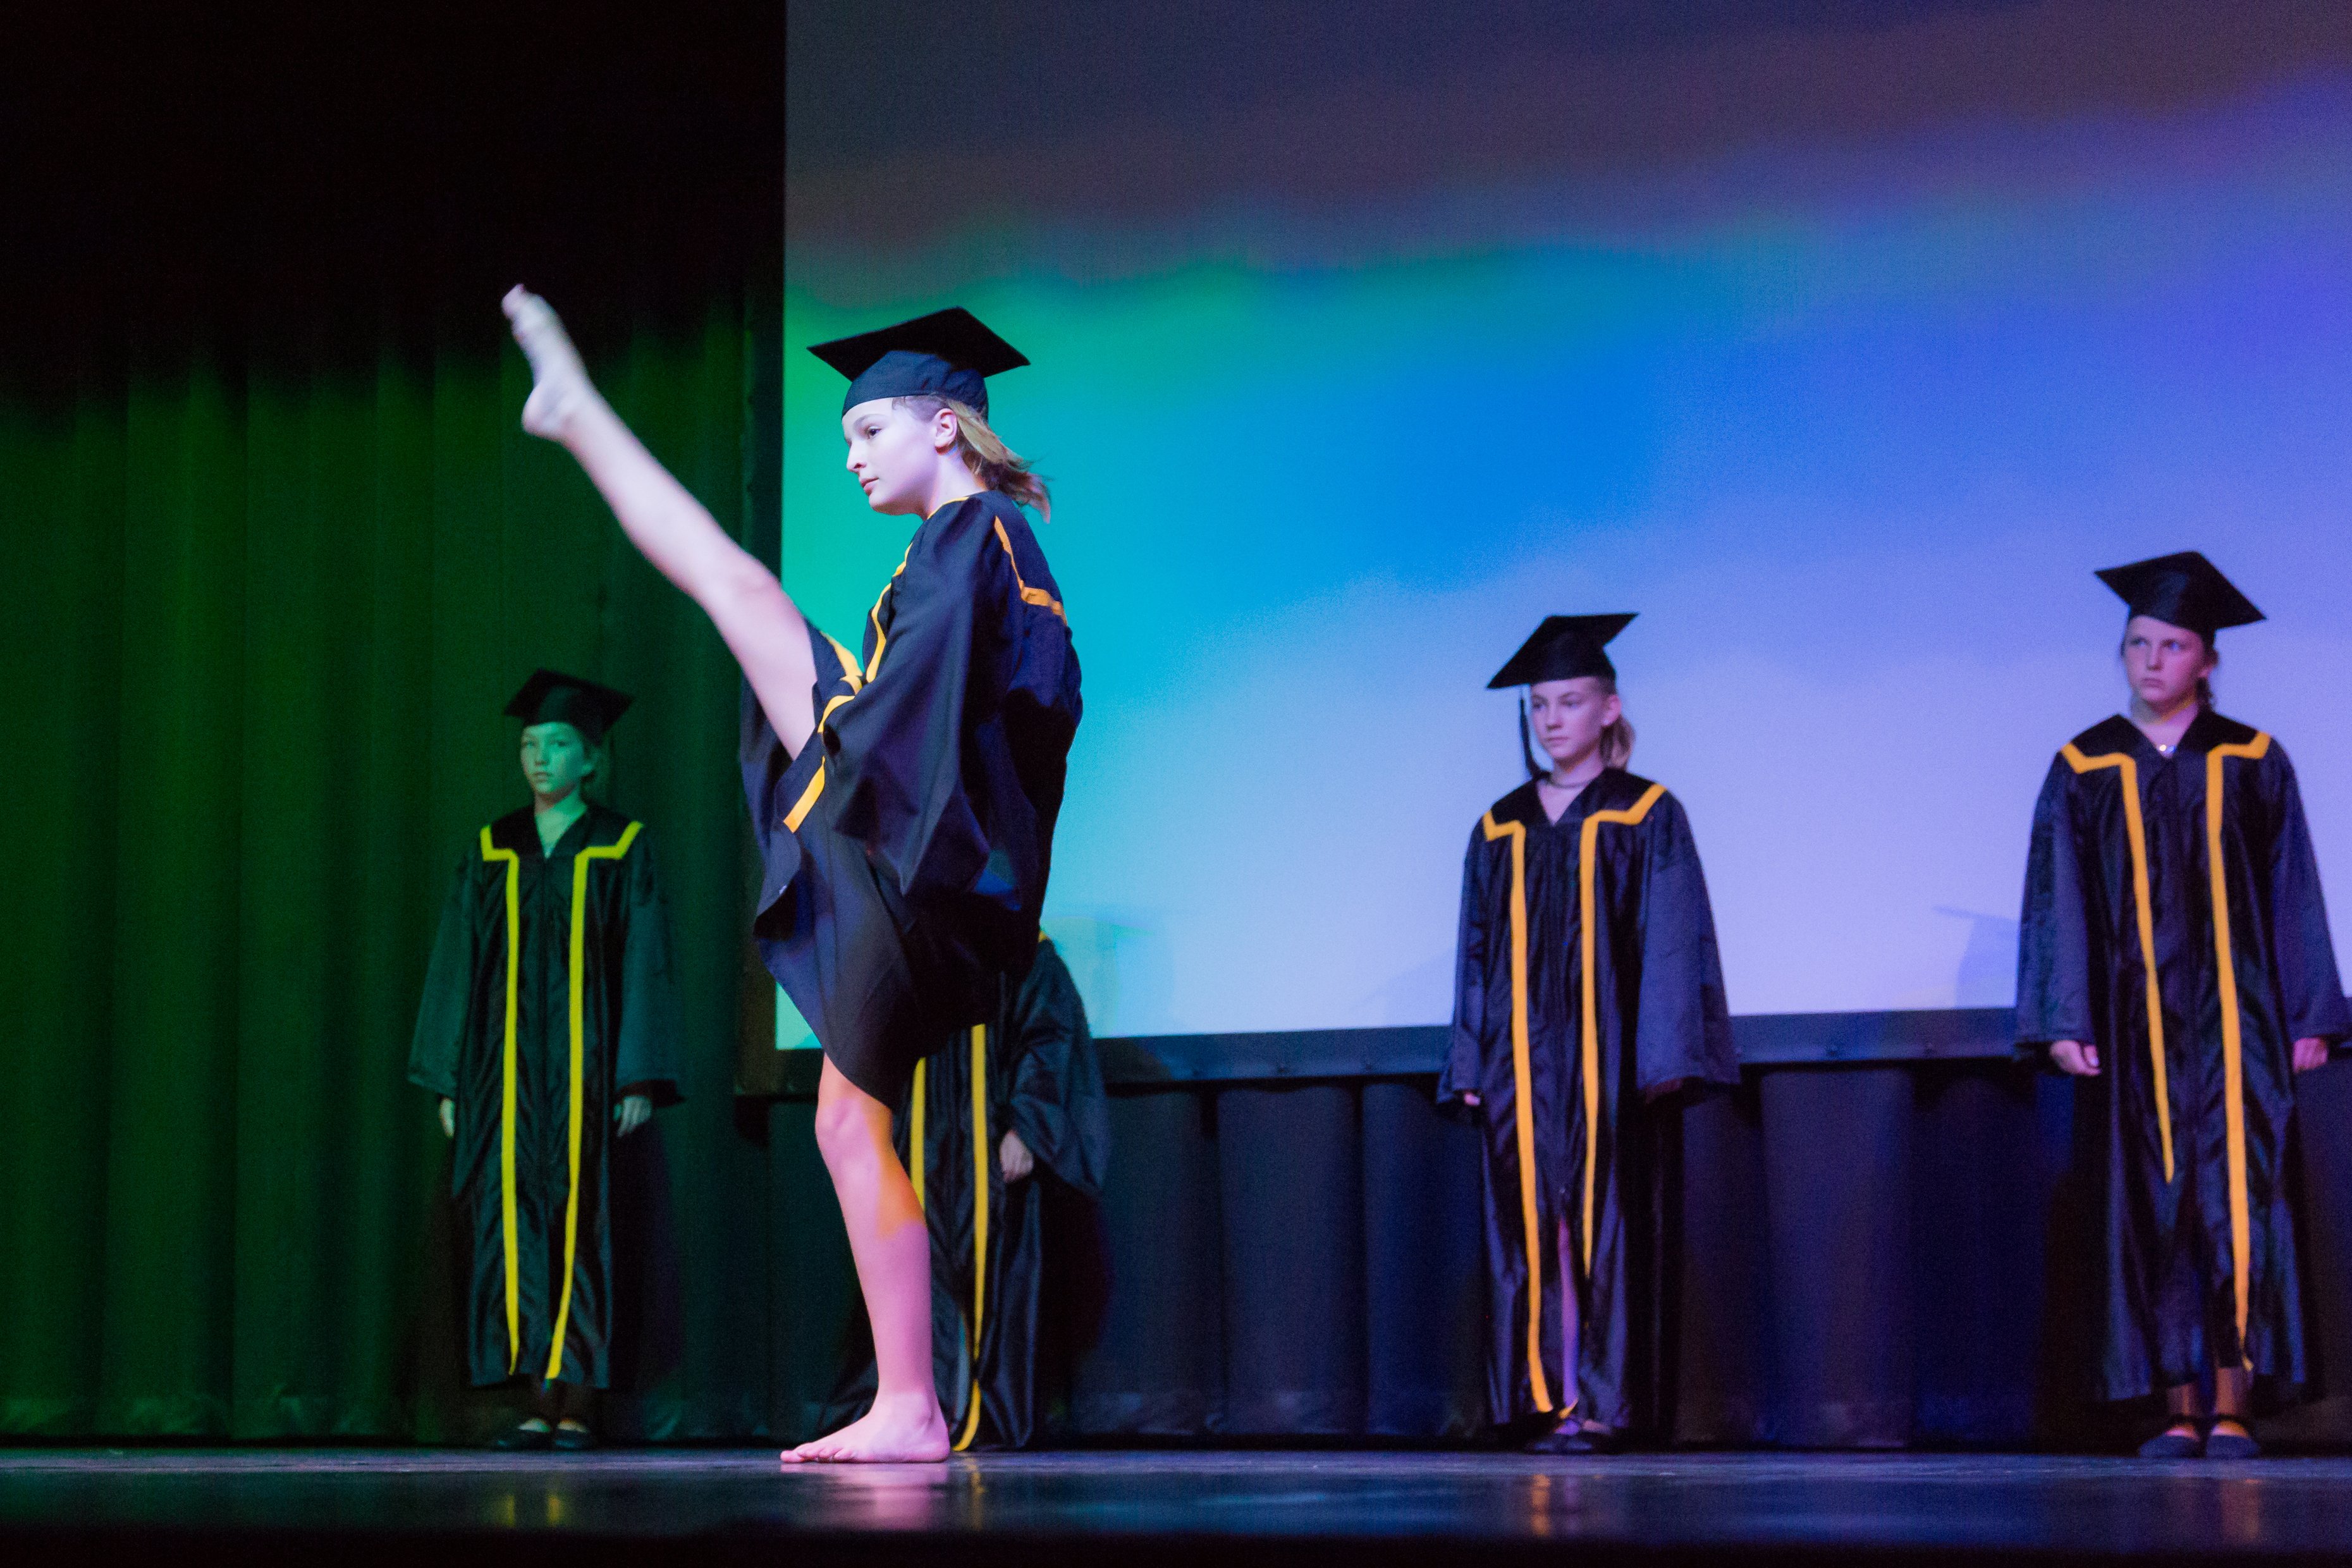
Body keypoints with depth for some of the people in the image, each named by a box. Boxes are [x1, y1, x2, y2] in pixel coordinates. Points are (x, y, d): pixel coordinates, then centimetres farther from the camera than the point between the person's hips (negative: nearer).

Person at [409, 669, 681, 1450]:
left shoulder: (622, 849, 4)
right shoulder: (490, 852, 10)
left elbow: (644, 967, 0)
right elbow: (456, 968, 10)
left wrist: (641, 1079, -9)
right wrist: (449, 1082, 3)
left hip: (586, 1067, -2)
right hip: (505, 1070, 2)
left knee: (580, 1229, -4)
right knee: (513, 1231, -4)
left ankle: (575, 1404, 0)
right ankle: (539, 1402, -1)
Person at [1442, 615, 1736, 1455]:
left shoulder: (1647, 817, 2)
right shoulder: (1500, 828, 13)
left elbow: (1672, 941, -4)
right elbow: (1478, 950, 14)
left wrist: (1662, 1060, -12)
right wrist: (1471, 1063, 6)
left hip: (1611, 1058, -4)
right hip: (1523, 1060, 4)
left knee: (1607, 1223, -5)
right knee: (1531, 1226, -1)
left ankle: (1602, 1404, -2)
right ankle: (1550, 1402, 1)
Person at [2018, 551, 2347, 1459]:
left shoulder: (2252, 765, 6)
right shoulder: (2084, 772, 7)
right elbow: (2059, 905, 3)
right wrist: (2066, 1024, -5)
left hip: (2233, 1025, -1)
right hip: (2134, 1032, 1)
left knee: (2235, 1208, -6)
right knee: (2153, 1215, -1)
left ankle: (2233, 1410, -3)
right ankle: (2181, 1411, 3)